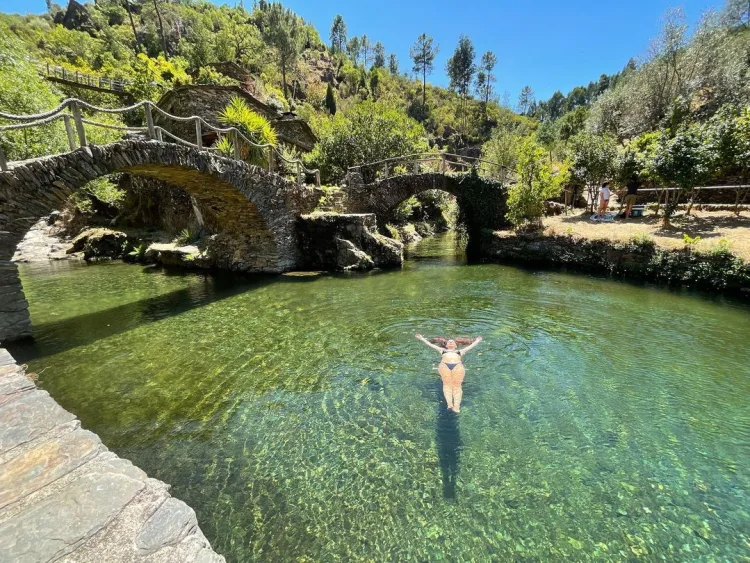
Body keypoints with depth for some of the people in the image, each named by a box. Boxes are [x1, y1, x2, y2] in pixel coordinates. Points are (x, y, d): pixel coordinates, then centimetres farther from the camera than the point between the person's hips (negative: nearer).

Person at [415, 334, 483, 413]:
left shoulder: (460, 351, 36)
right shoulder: (442, 350, 36)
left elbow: (471, 346, 43)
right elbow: (430, 344, 38)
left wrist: (477, 341, 53)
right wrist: (422, 338, 40)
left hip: (458, 366, 0)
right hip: (444, 365, 0)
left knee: (457, 385, -22)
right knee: (447, 384, -24)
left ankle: (456, 406, -35)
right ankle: (449, 404, -38)